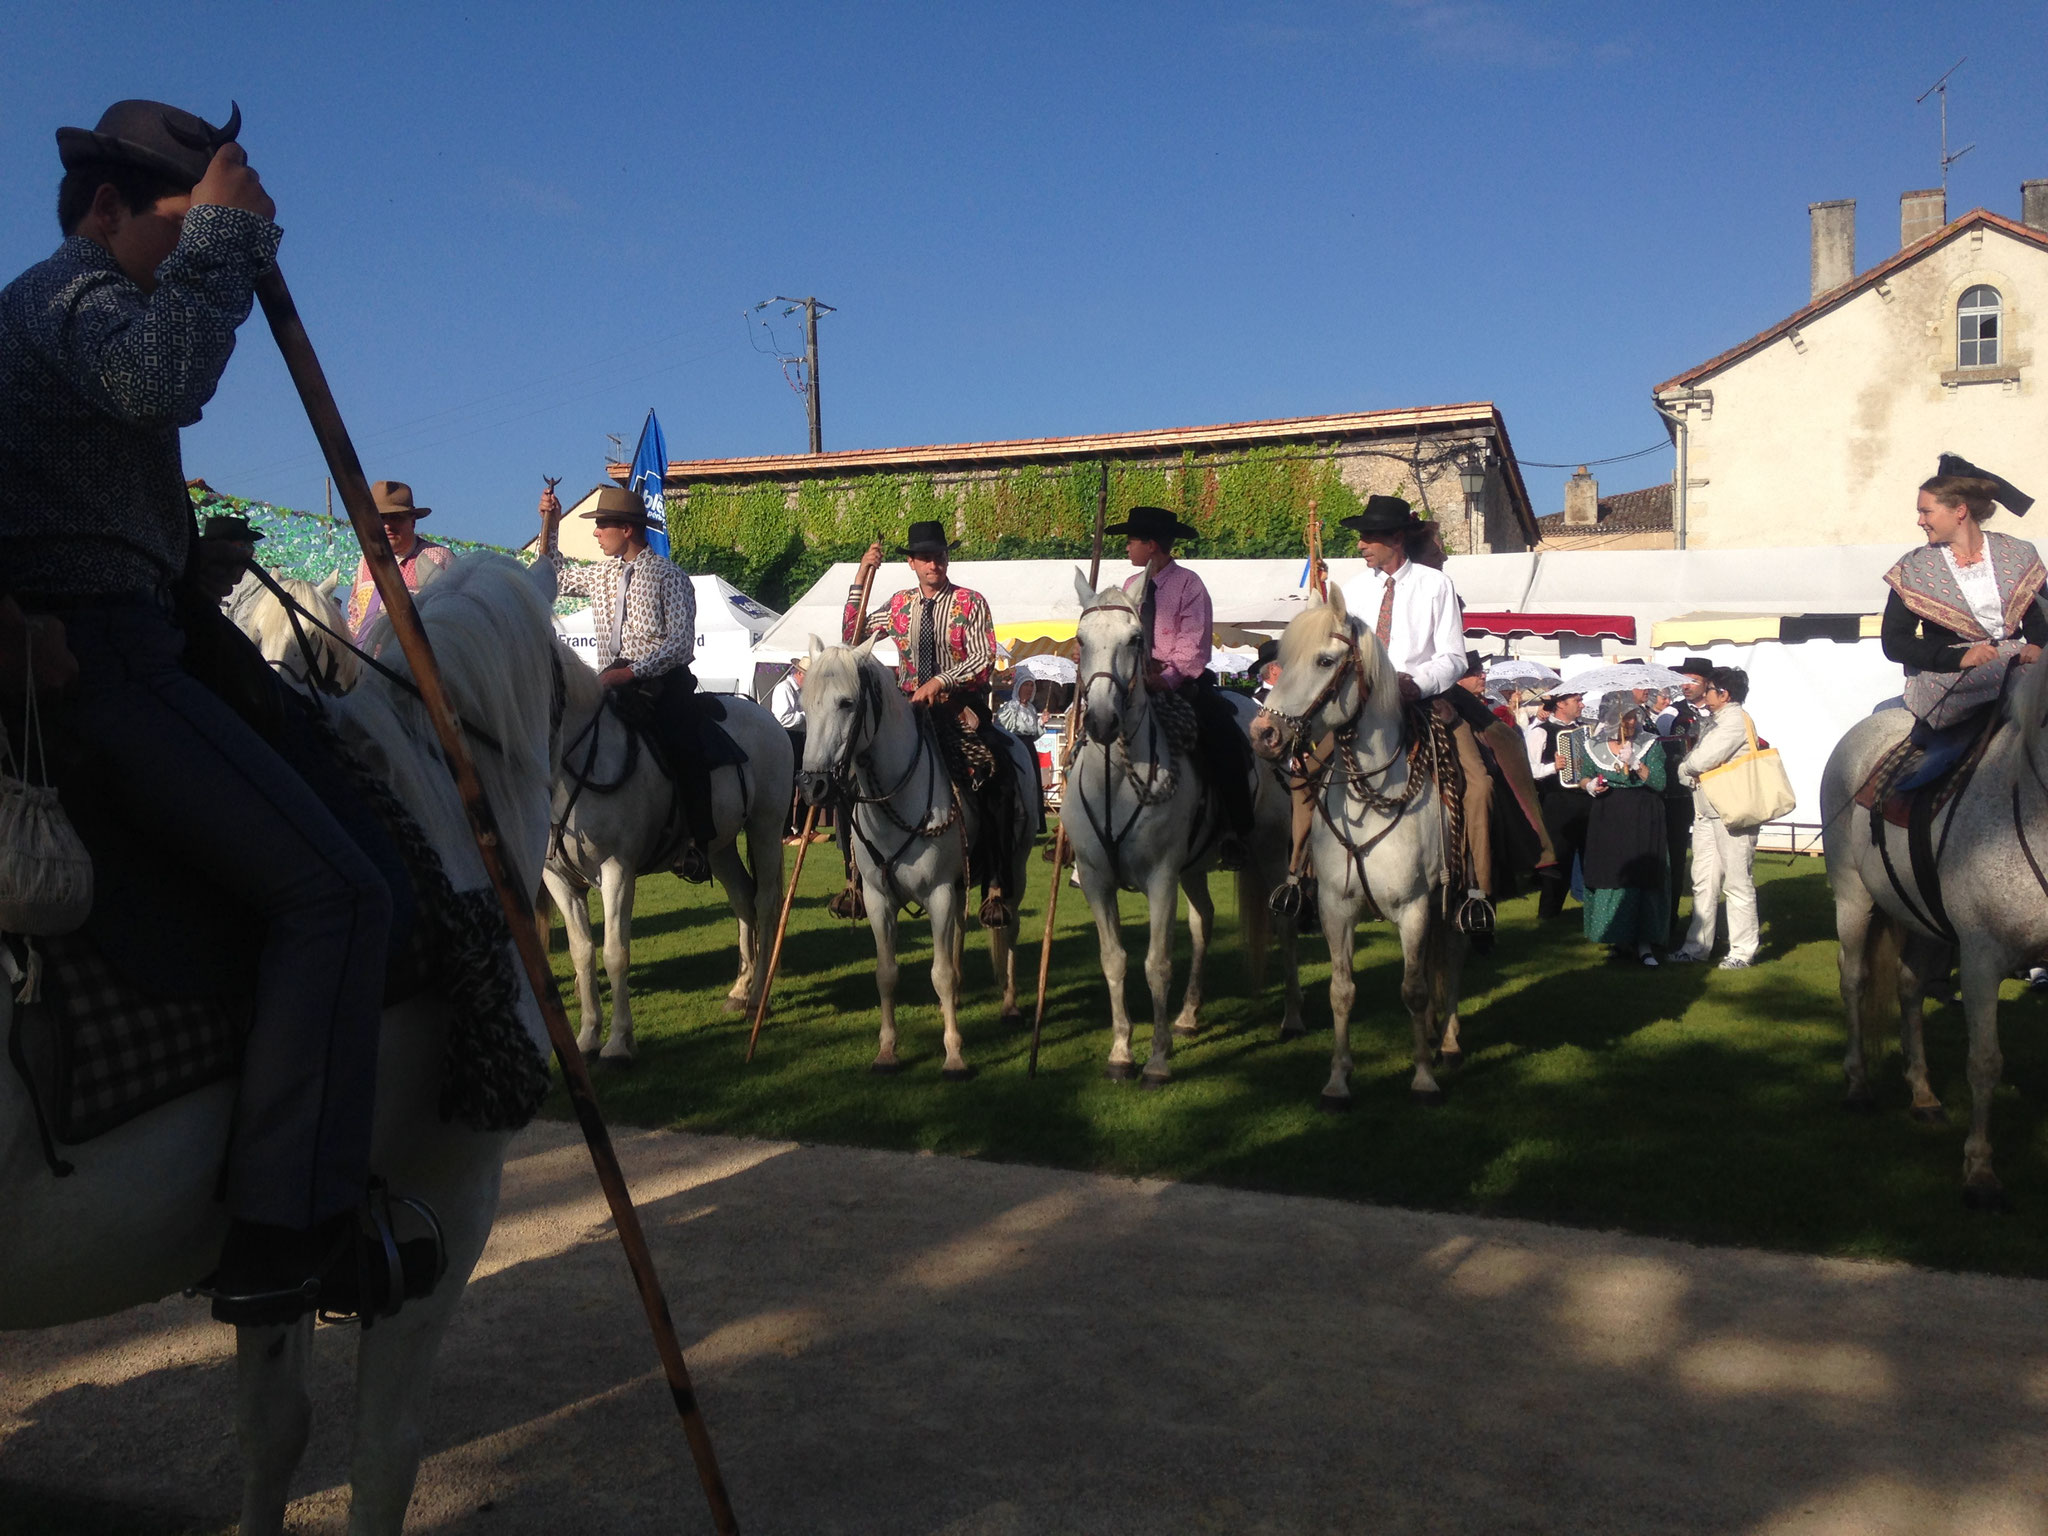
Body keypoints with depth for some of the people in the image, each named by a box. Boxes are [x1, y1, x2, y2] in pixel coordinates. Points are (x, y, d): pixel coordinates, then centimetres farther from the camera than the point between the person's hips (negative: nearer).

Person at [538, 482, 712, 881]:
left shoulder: (668, 576, -4)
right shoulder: (602, 574, 17)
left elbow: (680, 643, -14)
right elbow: (556, 578, 35)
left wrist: (630, 672, -22)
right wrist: (550, 525, 23)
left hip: (661, 682, -7)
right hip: (613, 680, 7)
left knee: (678, 744, -30)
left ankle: (698, 841, -23)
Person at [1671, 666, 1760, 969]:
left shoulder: (1736, 720, -11)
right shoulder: (1714, 722, 19)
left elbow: (1702, 759, -18)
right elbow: (1687, 766, 18)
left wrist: (1688, 765, 1)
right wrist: (1689, 773, -3)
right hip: (1706, 813, 9)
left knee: (1737, 884, -2)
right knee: (1704, 883, 12)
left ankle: (1743, 951, 4)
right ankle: (1697, 946, 18)